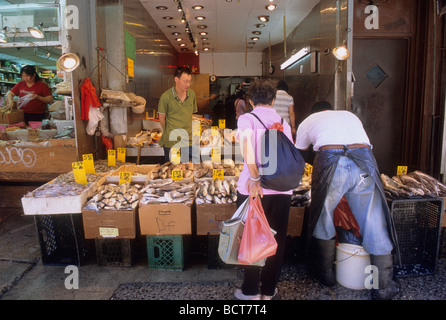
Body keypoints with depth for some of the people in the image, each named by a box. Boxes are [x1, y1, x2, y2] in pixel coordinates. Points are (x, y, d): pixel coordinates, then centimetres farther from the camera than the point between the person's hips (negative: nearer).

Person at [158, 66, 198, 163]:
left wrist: (189, 133, 14)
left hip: (190, 141, 4)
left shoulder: (192, 94, 6)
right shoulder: (166, 96, -8)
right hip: (171, 143, -3)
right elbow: (162, 118, 3)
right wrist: (169, 133, 10)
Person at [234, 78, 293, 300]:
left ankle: (251, 290, 22)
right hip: (282, 189, 4)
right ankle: (268, 290, 26)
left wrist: (254, 178, -21)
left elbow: (246, 143, -19)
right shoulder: (283, 122, 12)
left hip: (255, 189, -3)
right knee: (276, 240, 13)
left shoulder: (247, 118, 0)